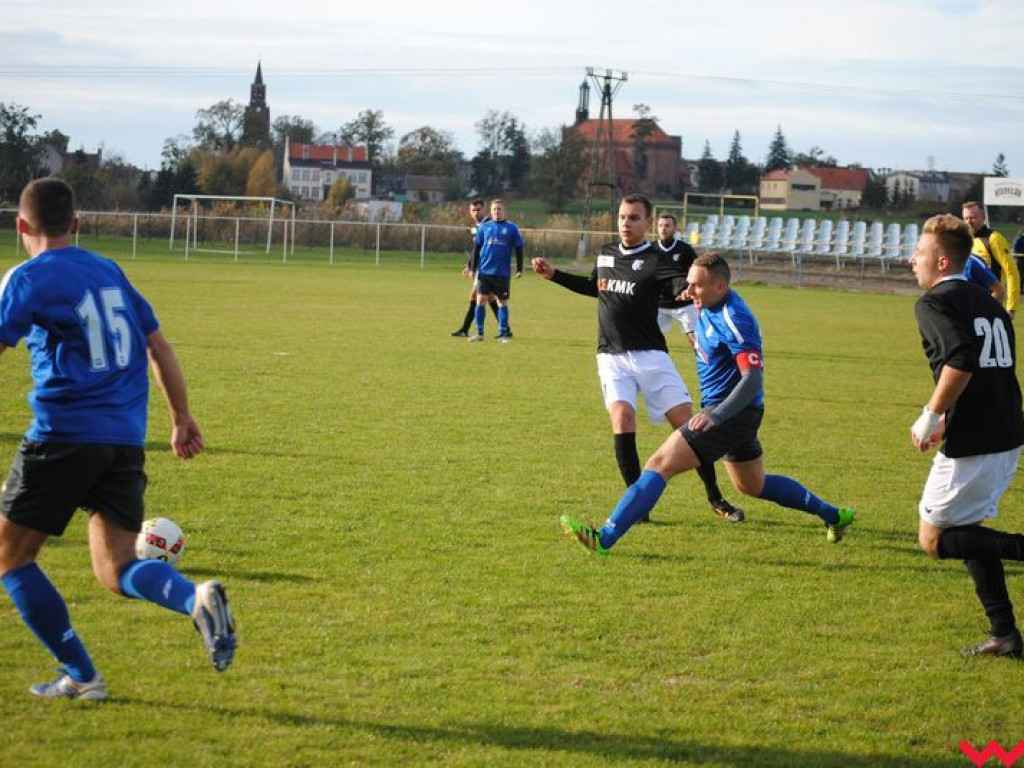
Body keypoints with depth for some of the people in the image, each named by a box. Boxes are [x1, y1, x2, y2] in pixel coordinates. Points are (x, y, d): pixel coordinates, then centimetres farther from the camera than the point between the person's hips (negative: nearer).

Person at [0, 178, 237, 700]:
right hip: (126, 440, 6)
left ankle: (80, 675, 6)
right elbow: (158, 346, 17)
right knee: (115, 570, 8)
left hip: (63, 436, -6)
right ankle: (197, 598, -23)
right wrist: (182, 418, 24)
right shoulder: (109, 271, 16)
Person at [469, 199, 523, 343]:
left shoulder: (512, 228, 3)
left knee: (502, 302, 4)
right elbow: (476, 248, 11)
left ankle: (503, 333, 10)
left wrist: (519, 269, 0)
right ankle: (479, 333, 5)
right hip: (484, 271, 1)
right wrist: (473, 268, 6)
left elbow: (518, 249, 6)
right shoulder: (484, 227, 7)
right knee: (481, 300, -3)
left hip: (502, 273, -1)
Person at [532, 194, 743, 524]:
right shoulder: (606, 254, 11)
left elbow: (683, 284, -28)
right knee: (622, 418, -19)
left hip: (650, 355, -3)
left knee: (686, 420, -6)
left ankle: (715, 498, 10)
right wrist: (554, 275, 27)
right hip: (612, 357, 3)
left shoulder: (656, 260, -7)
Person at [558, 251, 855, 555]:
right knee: (753, 485, 26)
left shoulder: (733, 320, -24)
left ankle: (605, 538, -23)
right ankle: (832, 514, 37)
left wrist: (716, 416, -37)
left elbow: (753, 379, -29)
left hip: (732, 413, -11)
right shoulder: (710, 307, 4)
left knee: (660, 464, -17)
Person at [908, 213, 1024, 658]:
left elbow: (961, 361, -26)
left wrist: (930, 417, -15)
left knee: (933, 539, 5)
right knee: (967, 529, 21)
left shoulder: (935, 302, -10)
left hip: (972, 446, -9)